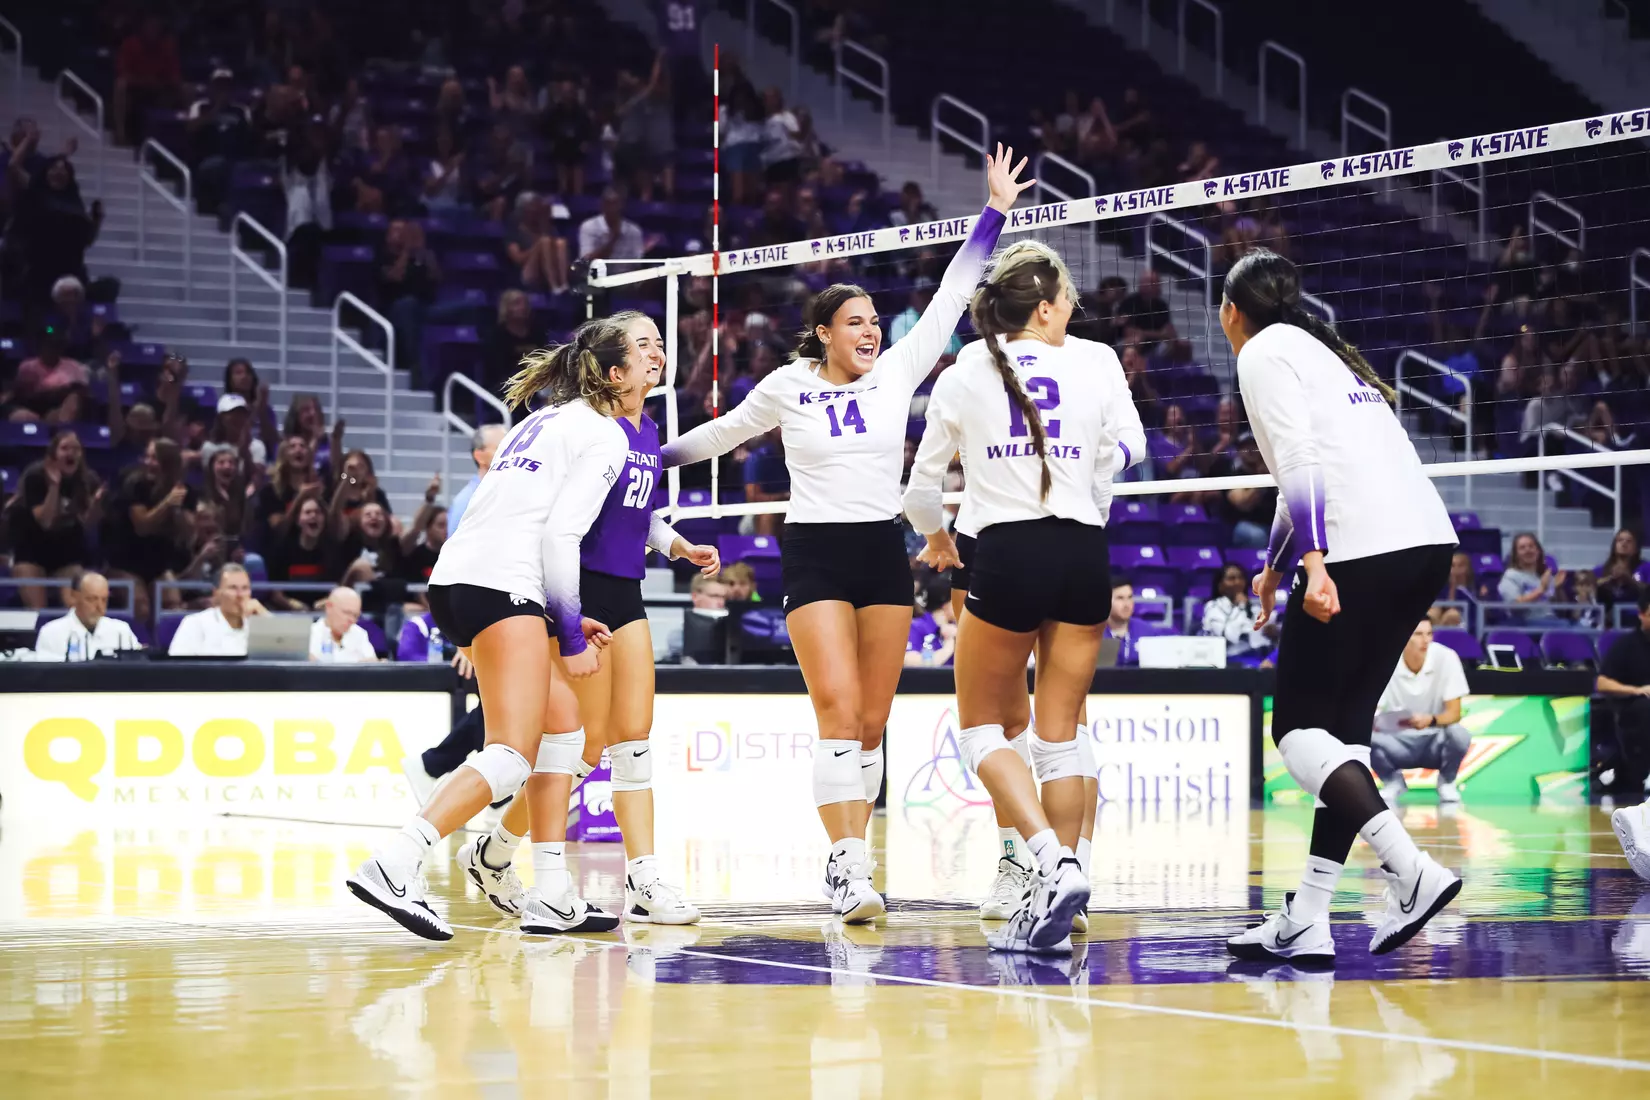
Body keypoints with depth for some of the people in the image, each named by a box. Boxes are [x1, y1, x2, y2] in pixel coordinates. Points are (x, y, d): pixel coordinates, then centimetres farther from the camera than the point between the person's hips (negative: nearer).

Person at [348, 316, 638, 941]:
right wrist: (569, 636, -6)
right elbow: (561, 534, -10)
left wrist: (561, 618, 24)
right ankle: (392, 867, -31)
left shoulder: (546, 420, 27)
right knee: (512, 758, -15)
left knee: (563, 727, 16)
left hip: (460, 579, 10)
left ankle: (551, 898, 12)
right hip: (499, 585, -10)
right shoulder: (603, 434, 1)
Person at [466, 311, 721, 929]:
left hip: (625, 594, 8)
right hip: (581, 592, -8)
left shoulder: (649, 433, 12)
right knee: (588, 744, -5)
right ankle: (492, 852, 12)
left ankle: (643, 878, 1)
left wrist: (683, 548, 8)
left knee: (634, 734, 2)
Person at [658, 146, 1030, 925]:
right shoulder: (786, 387, 0)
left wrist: (994, 212, 1)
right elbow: (727, 431, 17)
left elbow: (950, 298, 3)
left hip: (883, 553, 3)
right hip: (814, 554, -3)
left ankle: (852, 860, 12)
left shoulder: (896, 373, 4)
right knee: (839, 710, -16)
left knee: (872, 724, 4)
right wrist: (654, 456, 24)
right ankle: (846, 868, -20)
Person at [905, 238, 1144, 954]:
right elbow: (1130, 446, 21)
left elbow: (923, 483, 13)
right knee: (1060, 730, 9)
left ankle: (1055, 864, -12)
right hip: (1084, 554, 2)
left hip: (1006, 554, -2)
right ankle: (1051, 911, 3)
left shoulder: (965, 374, 4)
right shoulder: (1096, 361, 4)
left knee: (982, 725, 11)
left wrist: (936, 539, 33)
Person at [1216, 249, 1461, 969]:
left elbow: (1300, 459, -12)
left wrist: (1314, 565, -21)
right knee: (1344, 726, 8)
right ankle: (1306, 922, 4)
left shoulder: (1263, 352, 2)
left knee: (1298, 727, -1)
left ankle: (1410, 868, -19)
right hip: (1429, 540, 8)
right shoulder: (1326, 351, 28)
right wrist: (1275, 564, 48)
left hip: (1364, 552, -8)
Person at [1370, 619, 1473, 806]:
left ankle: (1446, 783, 1)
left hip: (1435, 741, -1)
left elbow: (1454, 713, -17)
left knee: (1459, 734, -34)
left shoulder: (1446, 658, -17)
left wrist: (1430, 720, -40)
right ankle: (1393, 783, 4)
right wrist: (1371, 722, -41)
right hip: (1398, 741, 1)